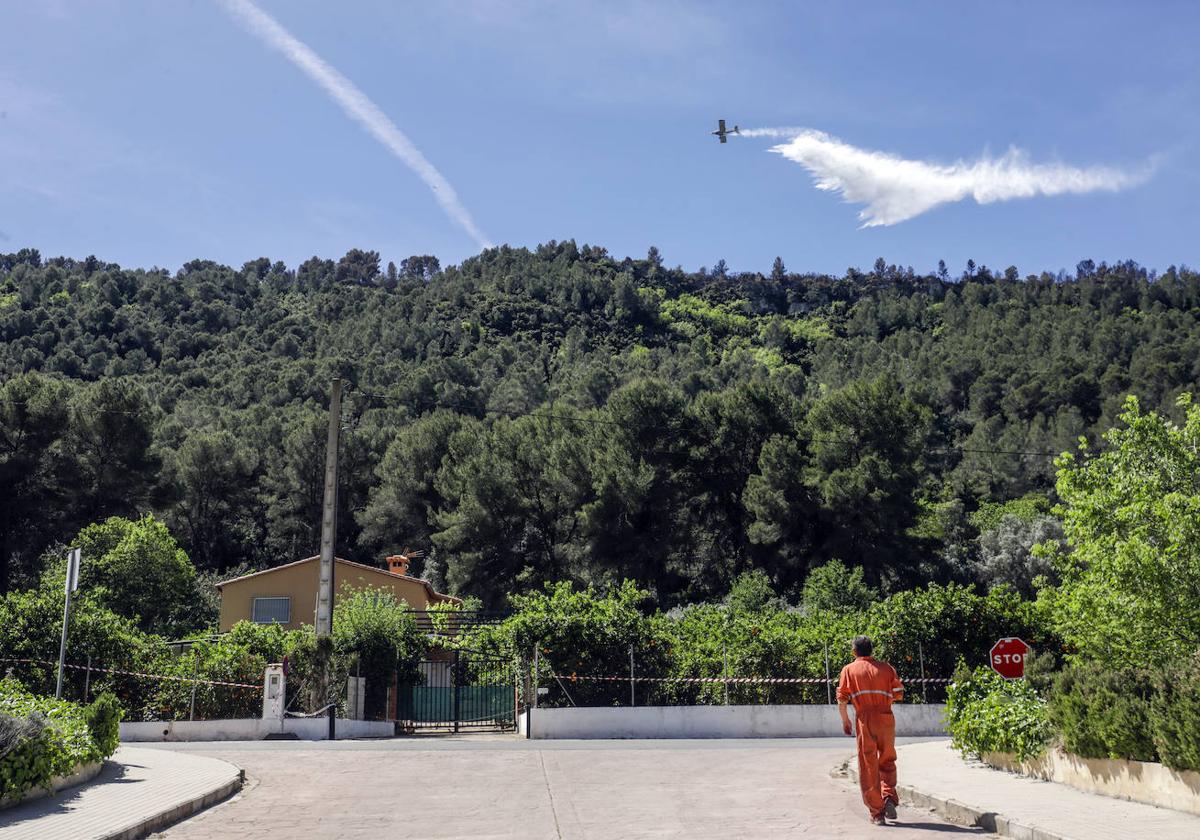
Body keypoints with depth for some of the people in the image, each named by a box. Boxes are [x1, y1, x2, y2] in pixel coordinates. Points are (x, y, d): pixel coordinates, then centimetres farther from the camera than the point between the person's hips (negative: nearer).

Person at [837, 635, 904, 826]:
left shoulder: (849, 670, 5)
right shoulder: (885, 667, 10)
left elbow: (841, 700, -2)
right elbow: (899, 693, 6)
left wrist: (845, 721, 11)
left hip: (864, 719, -2)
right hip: (886, 718, 2)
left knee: (869, 767, 5)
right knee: (887, 762, 19)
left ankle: (877, 812, 5)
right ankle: (889, 798, -2)